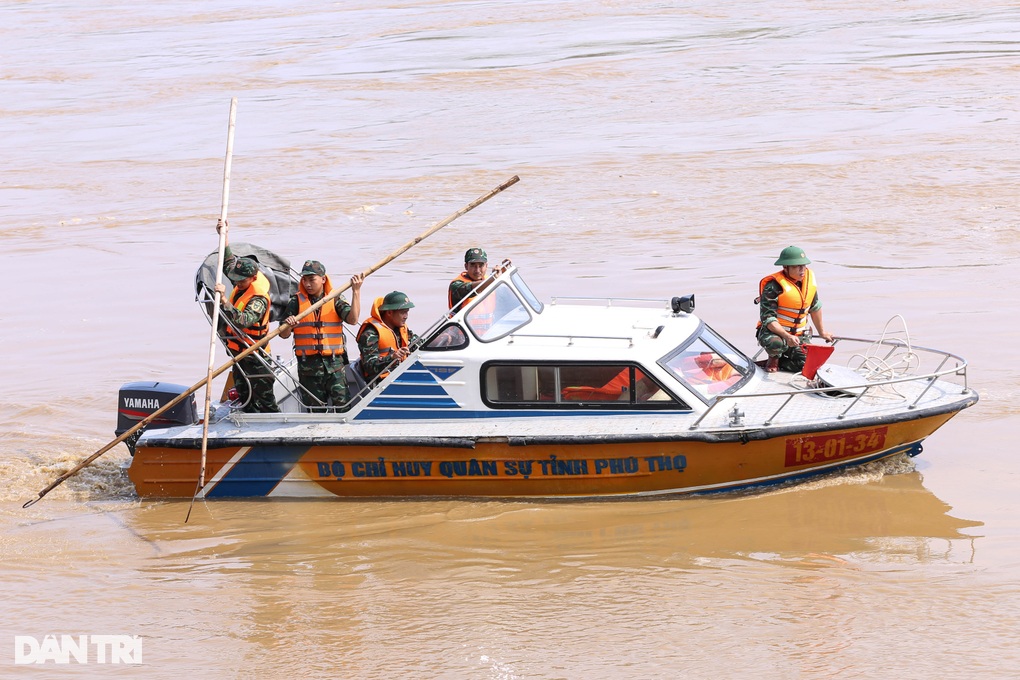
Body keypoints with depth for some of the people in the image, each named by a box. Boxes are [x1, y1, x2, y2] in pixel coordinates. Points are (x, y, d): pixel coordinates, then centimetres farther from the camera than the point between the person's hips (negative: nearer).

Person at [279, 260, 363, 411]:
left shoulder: (335, 300, 5)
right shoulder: (297, 302, 5)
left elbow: (353, 319, -12)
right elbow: (284, 335, 3)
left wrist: (356, 291, -16)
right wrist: (288, 326, -20)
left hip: (334, 364, -1)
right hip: (308, 363, 1)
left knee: (342, 404, -8)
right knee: (315, 409, 6)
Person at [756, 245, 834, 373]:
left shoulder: (809, 278, 0)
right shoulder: (774, 286, -20)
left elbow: (814, 307, 17)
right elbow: (768, 318, -24)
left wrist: (822, 332, 27)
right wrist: (787, 337, -37)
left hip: (798, 335, 6)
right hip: (774, 331, -6)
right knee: (775, 344, -40)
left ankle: (779, 362, 16)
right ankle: (774, 358, -2)